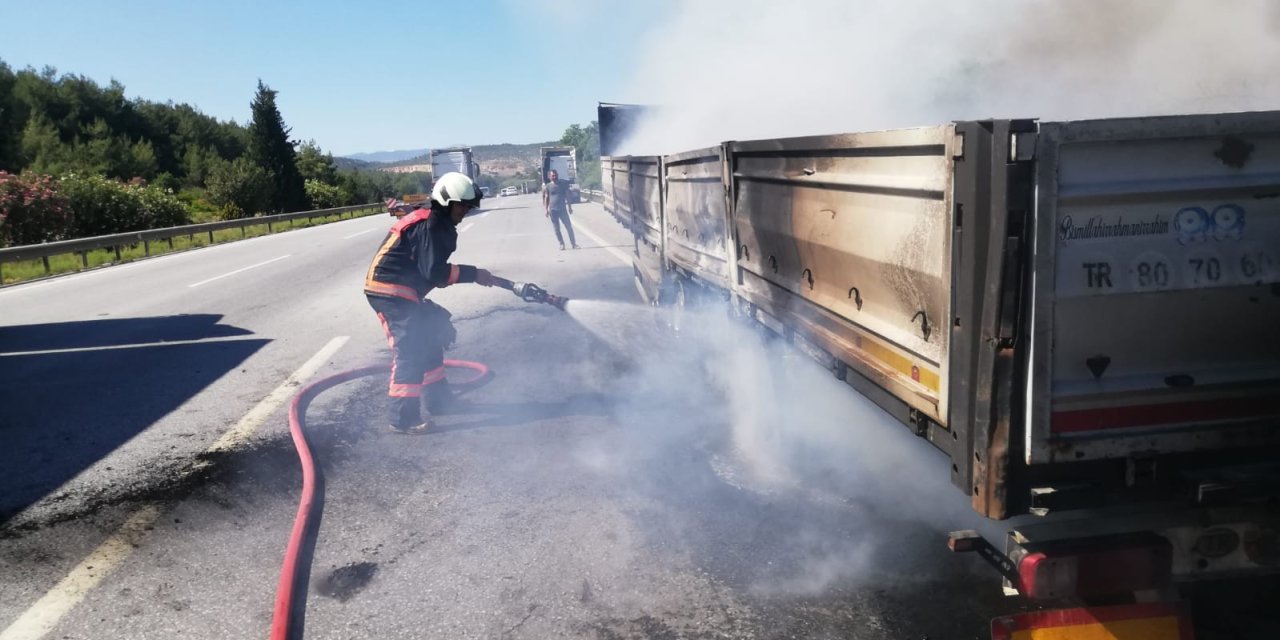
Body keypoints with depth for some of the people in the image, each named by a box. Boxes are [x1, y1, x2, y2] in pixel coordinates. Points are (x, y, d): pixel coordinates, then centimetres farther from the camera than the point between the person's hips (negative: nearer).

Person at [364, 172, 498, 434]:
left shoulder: (436, 223, 14)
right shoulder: (429, 226, -17)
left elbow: (432, 269, 15)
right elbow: (435, 271, -22)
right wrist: (473, 274, -16)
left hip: (401, 291, 11)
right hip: (391, 291, -11)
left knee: (429, 341, 18)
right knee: (410, 350, -13)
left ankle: (436, 399, 30)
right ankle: (402, 417, -10)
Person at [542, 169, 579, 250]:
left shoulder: (563, 184, 4)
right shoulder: (548, 186, 2)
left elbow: (567, 195, 9)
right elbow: (546, 198, 4)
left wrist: (569, 207, 7)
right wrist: (546, 210, -1)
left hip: (562, 209, 0)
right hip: (553, 210, 0)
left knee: (569, 227, 0)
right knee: (557, 229, 3)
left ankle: (573, 243, 7)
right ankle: (561, 244, 12)